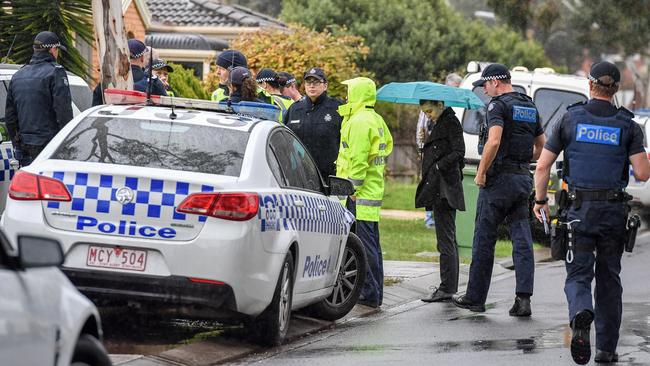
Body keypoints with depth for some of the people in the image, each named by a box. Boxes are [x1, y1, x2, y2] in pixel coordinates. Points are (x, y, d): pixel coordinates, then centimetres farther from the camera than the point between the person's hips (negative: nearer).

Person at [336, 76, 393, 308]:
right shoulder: (377, 120, 16)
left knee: (362, 244, -9)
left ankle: (369, 294, -9)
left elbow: (358, 160, -19)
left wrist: (353, 190, -17)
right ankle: (375, 294, 18)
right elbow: (387, 145, 29)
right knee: (371, 244, 14)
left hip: (360, 194, -10)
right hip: (374, 191, 10)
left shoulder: (359, 121, -15)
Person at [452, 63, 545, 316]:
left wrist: (481, 173, -17)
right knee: (522, 240, 2)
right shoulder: (529, 107, 15)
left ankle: (475, 297, 10)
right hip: (524, 179, 7)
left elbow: (494, 141, -25)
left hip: (499, 179, -7)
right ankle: (523, 298, -7)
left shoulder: (498, 106, -11)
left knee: (484, 239, 3)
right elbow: (541, 146, 22)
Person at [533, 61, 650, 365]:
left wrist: (540, 200, 14)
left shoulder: (570, 118, 0)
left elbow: (542, 166, -1)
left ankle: (581, 316, -32)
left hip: (578, 210, -1)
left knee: (578, 274, 1)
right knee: (609, 278, 12)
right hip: (613, 213, 1)